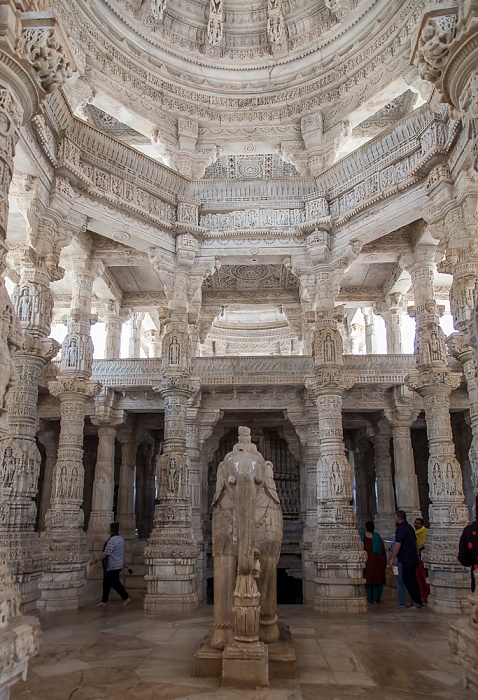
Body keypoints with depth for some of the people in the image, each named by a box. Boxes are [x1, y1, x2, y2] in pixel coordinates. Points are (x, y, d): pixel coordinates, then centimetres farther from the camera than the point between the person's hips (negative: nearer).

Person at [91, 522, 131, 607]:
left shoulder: (112, 540, -21)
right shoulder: (121, 538, 9)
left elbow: (105, 553, -21)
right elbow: (122, 552, 17)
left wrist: (96, 560, -12)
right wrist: (123, 562, 27)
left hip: (112, 566, -10)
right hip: (119, 564, 10)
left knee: (115, 583, -1)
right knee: (106, 583, 14)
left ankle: (126, 598, 5)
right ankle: (103, 602, 19)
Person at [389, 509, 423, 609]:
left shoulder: (400, 529, -16)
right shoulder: (410, 527, 14)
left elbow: (397, 545, -21)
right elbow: (416, 543, 21)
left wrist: (392, 559, -18)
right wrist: (416, 555, 28)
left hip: (406, 560, -9)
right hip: (413, 559, 9)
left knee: (408, 581, -3)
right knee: (413, 580, 14)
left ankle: (416, 602, -2)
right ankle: (418, 602, 18)